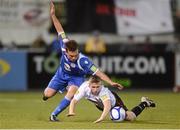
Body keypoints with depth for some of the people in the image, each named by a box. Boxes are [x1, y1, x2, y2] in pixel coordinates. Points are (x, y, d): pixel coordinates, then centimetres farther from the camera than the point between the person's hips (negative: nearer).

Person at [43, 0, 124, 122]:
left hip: (76, 77, -3)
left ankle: (54, 115, -16)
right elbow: (60, 30, -21)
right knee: (48, 94, -2)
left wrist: (111, 82, -50)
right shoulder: (64, 45, -33)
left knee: (71, 93, -31)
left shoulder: (83, 61, -40)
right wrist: (53, 15, -23)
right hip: (62, 74, 3)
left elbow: (98, 72, -40)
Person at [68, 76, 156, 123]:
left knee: (130, 117, -8)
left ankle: (144, 103, 19)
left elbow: (108, 105, -62)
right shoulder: (84, 87, -39)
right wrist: (71, 112, -59)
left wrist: (102, 118, -77)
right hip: (99, 104, 5)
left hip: (113, 101, -5)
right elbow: (74, 101, -39)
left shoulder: (103, 91, -48)